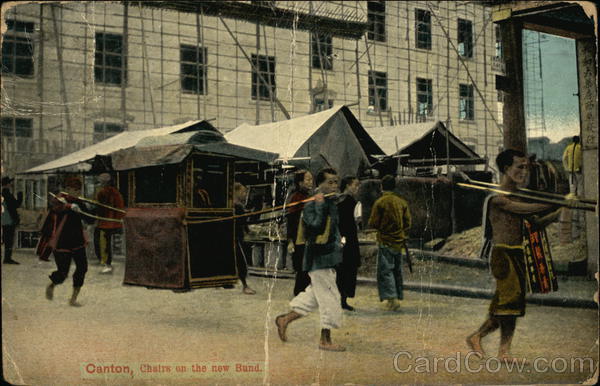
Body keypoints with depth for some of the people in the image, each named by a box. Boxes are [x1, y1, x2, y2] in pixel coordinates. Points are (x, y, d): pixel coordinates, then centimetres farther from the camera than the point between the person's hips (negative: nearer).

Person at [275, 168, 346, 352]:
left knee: (314, 296, 17)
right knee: (329, 297, -3)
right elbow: (317, 227, -31)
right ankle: (325, 340, 9)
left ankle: (285, 319, 27)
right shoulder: (311, 206, -15)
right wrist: (320, 205, -31)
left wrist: (338, 239, 12)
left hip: (328, 258, 10)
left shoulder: (332, 204, 14)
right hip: (318, 259, -10)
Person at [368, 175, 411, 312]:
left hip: (385, 242, -5)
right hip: (399, 242, 5)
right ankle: (398, 297, 17)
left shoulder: (380, 202, -12)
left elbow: (373, 223, -11)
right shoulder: (402, 202, 5)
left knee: (385, 271, -3)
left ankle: (392, 298, -16)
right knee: (397, 271, 14)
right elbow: (407, 222, 6)